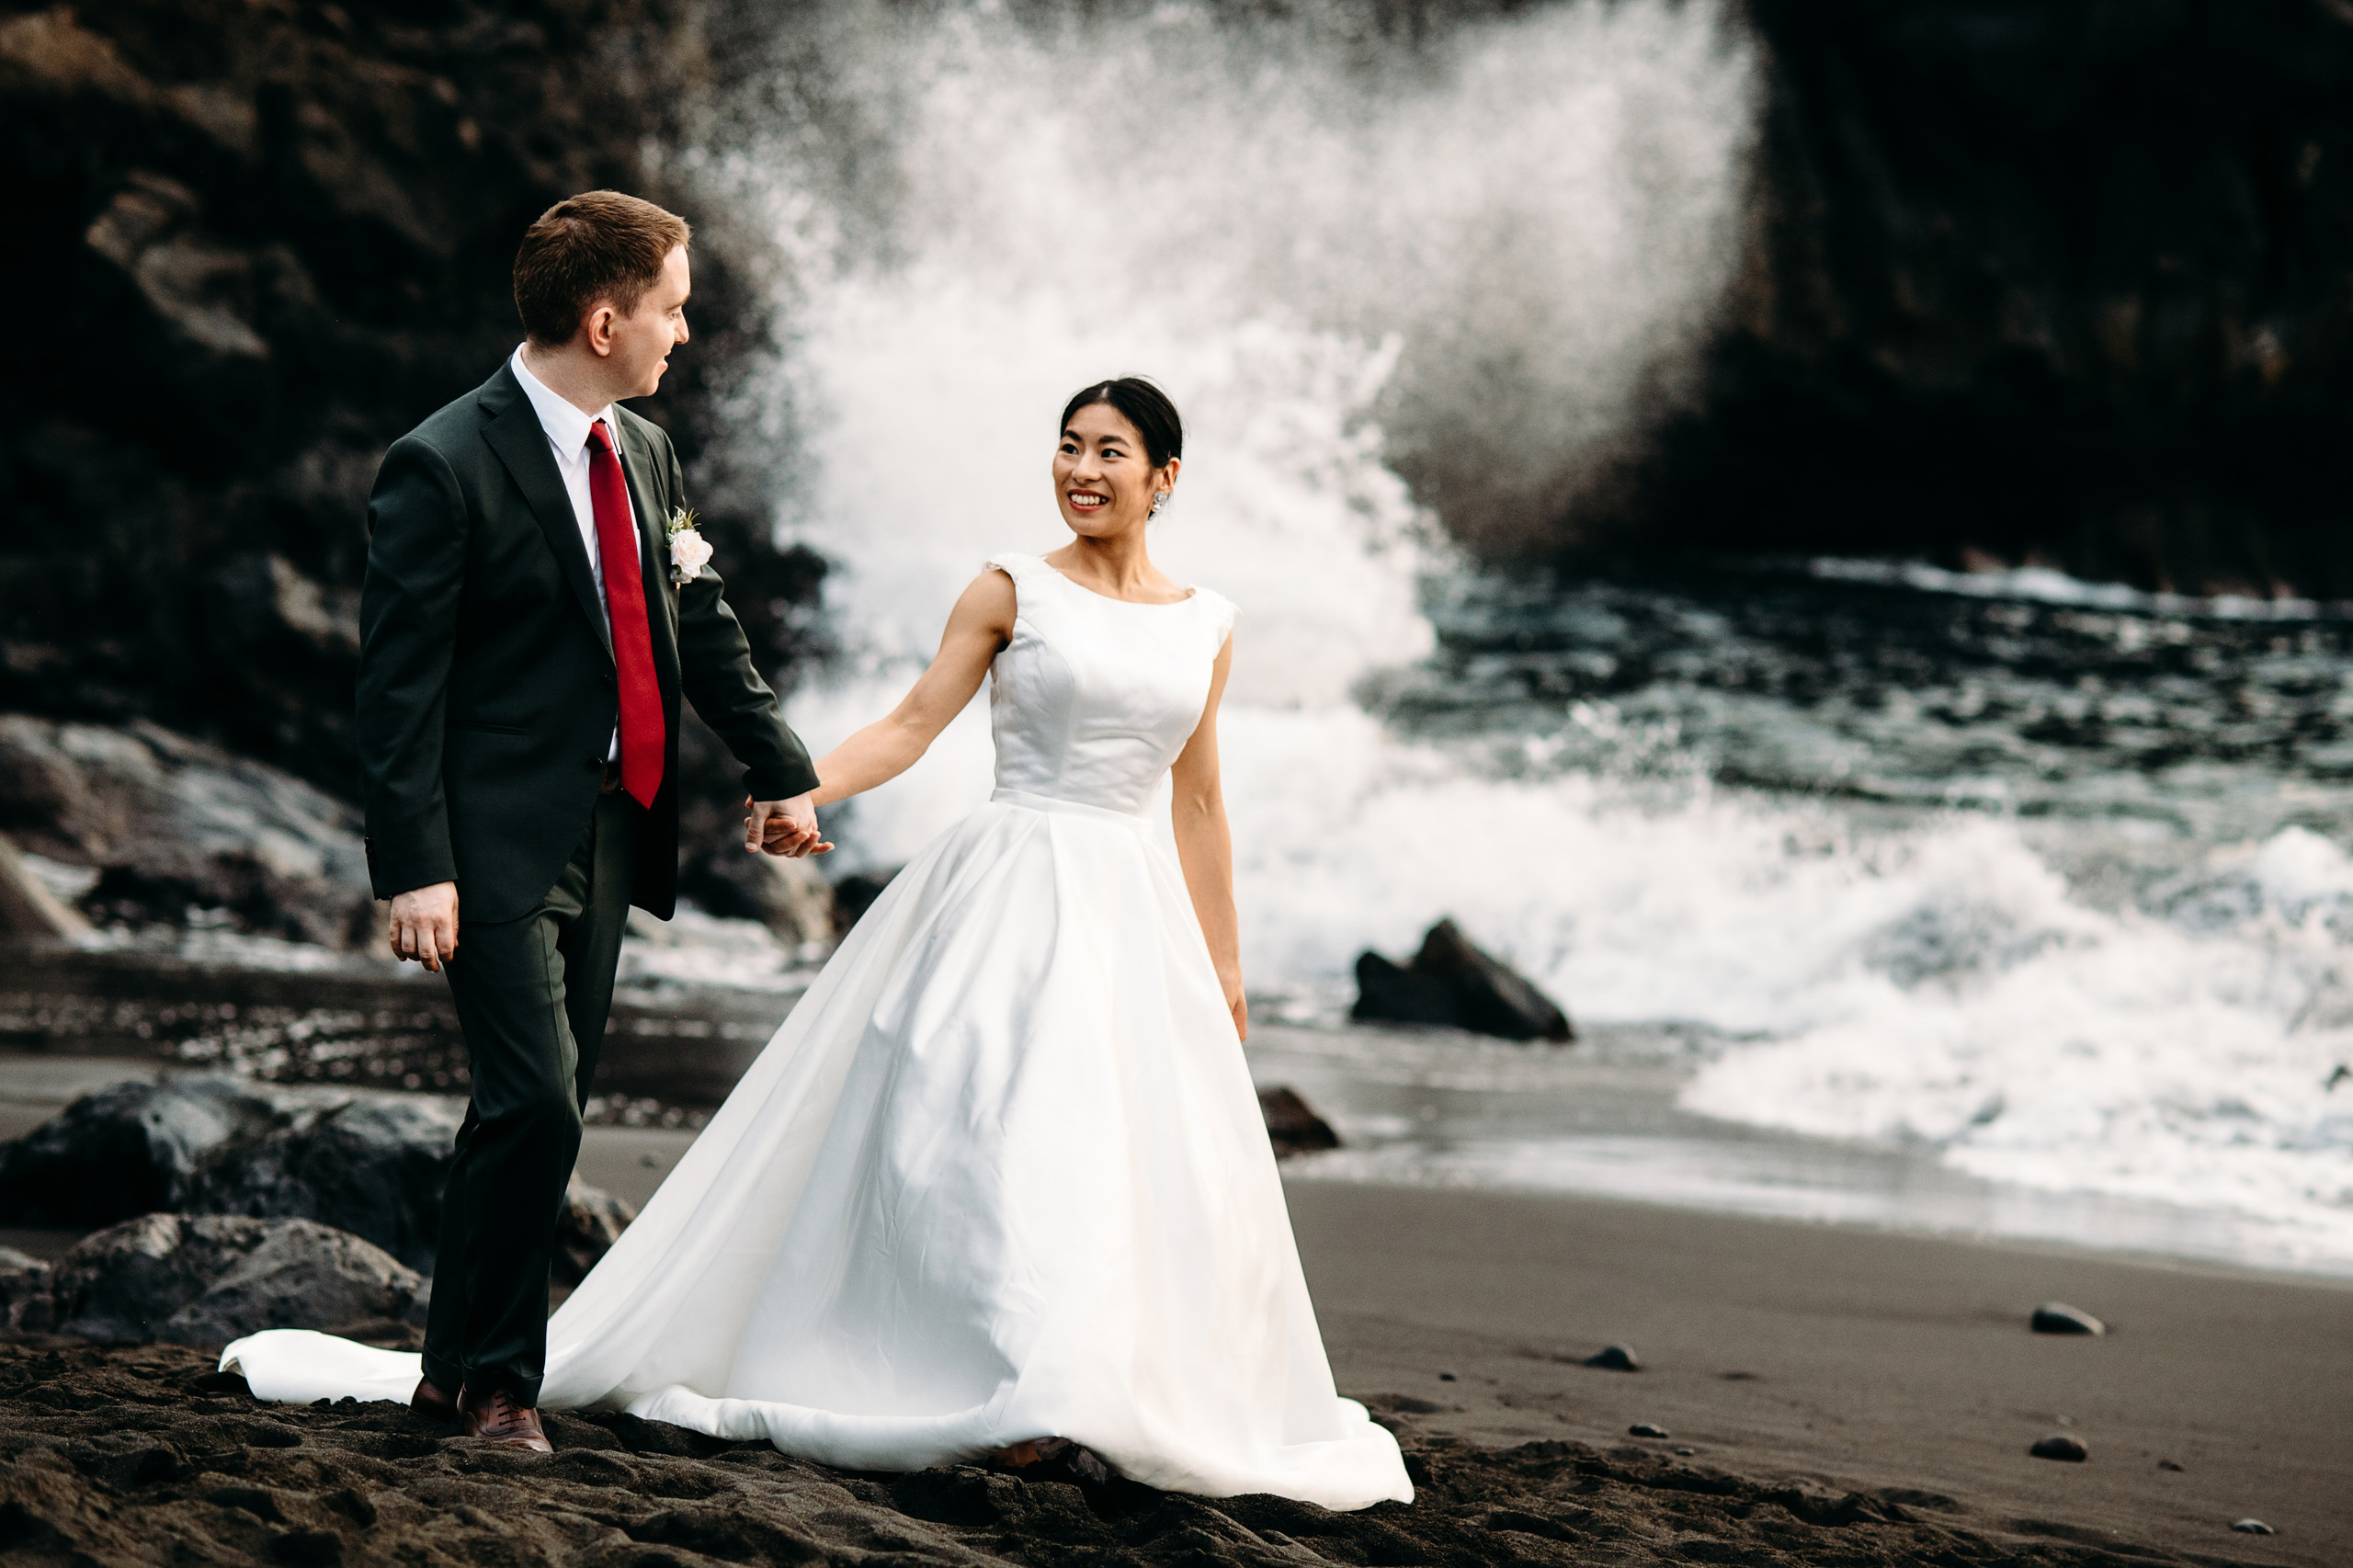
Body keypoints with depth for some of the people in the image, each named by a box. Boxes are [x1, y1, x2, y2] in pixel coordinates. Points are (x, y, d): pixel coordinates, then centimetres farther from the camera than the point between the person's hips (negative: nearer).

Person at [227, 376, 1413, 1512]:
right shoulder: (1012, 591, 2)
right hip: (1007, 900, -3)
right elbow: (912, 725, -4)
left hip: (1134, 914, 4)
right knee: (999, 1129, -14)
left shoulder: (1205, 626, 11)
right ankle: (1019, 1399, -12)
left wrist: (1224, 964, 15)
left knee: (1152, 1156, -3)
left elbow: (1198, 802, 16)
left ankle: (1127, 1396, 6)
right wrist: (800, 788, -21)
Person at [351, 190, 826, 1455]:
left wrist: (780, 771, 20)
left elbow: (702, 627, 20)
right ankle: (494, 1376, 0)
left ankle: (457, 1369, 18)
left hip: (607, 834, 8)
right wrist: (415, 867, -19)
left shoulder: (644, 453, 11)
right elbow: (398, 683, -14)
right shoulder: (444, 466, -13)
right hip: (498, 844, -7)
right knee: (537, 1103, -14)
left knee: (537, 1115, 9)